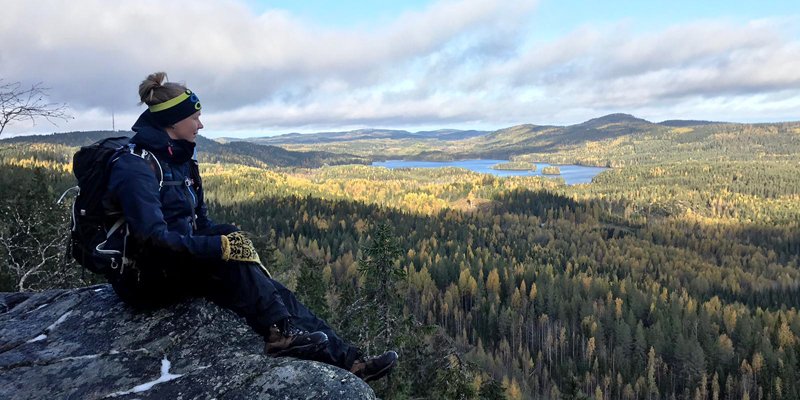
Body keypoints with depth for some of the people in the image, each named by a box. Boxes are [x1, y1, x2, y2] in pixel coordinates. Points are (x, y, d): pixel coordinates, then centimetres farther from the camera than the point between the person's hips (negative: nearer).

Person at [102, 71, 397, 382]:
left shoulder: (179, 159, 8)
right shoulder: (137, 165, -20)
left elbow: (201, 222, 8)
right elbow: (152, 237, -29)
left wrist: (249, 260, -5)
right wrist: (220, 246, -29)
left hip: (181, 260, 7)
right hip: (144, 275, -7)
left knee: (270, 290, -11)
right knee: (229, 248, -32)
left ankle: (348, 360, -14)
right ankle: (279, 333, -26)